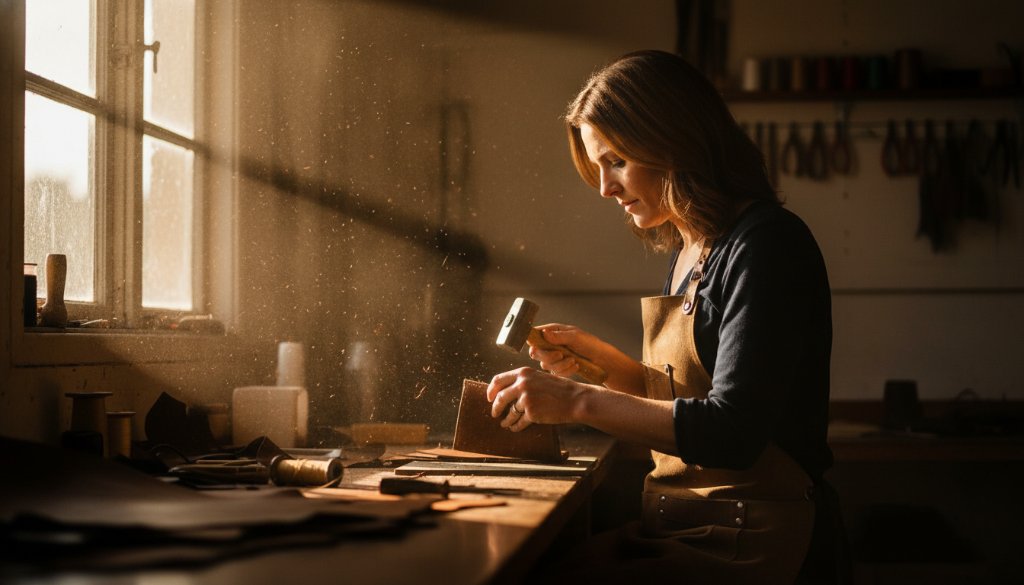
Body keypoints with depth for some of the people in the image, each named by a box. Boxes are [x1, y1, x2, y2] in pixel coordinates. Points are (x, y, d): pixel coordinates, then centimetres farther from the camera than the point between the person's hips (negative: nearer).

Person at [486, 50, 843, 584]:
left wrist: (578, 401, -19)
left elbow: (733, 433, -20)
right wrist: (592, 354, 8)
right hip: (673, 528, 8)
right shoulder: (687, 251, 14)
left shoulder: (767, 245, -12)